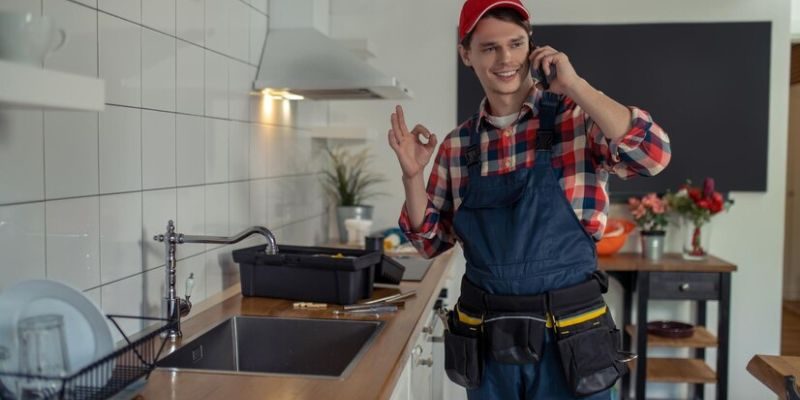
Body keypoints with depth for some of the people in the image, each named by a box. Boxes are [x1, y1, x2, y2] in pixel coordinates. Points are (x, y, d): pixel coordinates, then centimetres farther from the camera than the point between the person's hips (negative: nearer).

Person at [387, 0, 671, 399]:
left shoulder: (578, 116, -5)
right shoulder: (456, 145, 3)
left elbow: (652, 155, -22)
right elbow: (432, 241, 8)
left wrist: (575, 86, -18)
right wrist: (412, 175, -8)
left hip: (569, 338, -2)